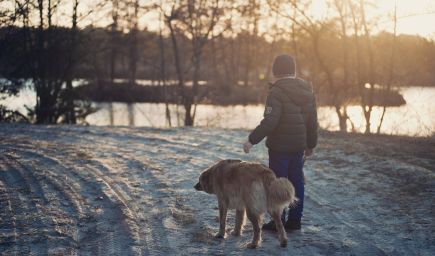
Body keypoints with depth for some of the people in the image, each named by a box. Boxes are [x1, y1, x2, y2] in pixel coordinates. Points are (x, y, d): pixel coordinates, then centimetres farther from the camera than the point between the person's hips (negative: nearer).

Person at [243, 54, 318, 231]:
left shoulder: (276, 92, -15)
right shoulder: (307, 91, 8)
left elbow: (269, 121, -24)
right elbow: (312, 122, 12)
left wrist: (252, 140, -20)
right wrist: (311, 145, 22)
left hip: (279, 147, -7)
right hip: (299, 147, 7)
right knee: (296, 182, 12)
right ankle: (294, 220, 18)